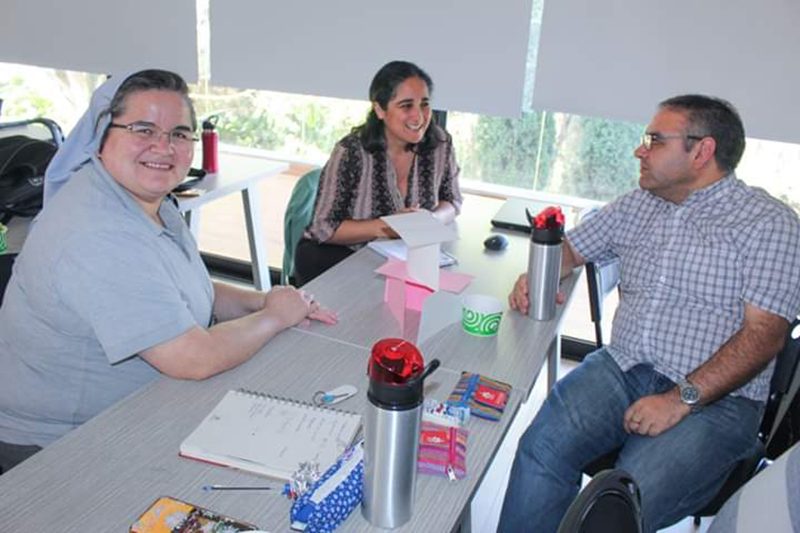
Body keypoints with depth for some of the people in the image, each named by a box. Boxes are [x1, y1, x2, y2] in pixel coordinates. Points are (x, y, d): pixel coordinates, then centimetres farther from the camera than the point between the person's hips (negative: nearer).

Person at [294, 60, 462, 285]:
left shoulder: (440, 143, -7)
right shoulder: (350, 152, -20)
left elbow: (452, 201, 8)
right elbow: (323, 228, -15)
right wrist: (386, 226, -27)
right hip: (340, 253, -4)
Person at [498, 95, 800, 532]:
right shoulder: (637, 205, 17)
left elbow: (763, 333, -10)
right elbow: (570, 248, 25)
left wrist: (680, 399, -20)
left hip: (715, 399, -4)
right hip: (620, 369, 5)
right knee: (543, 447, -25)